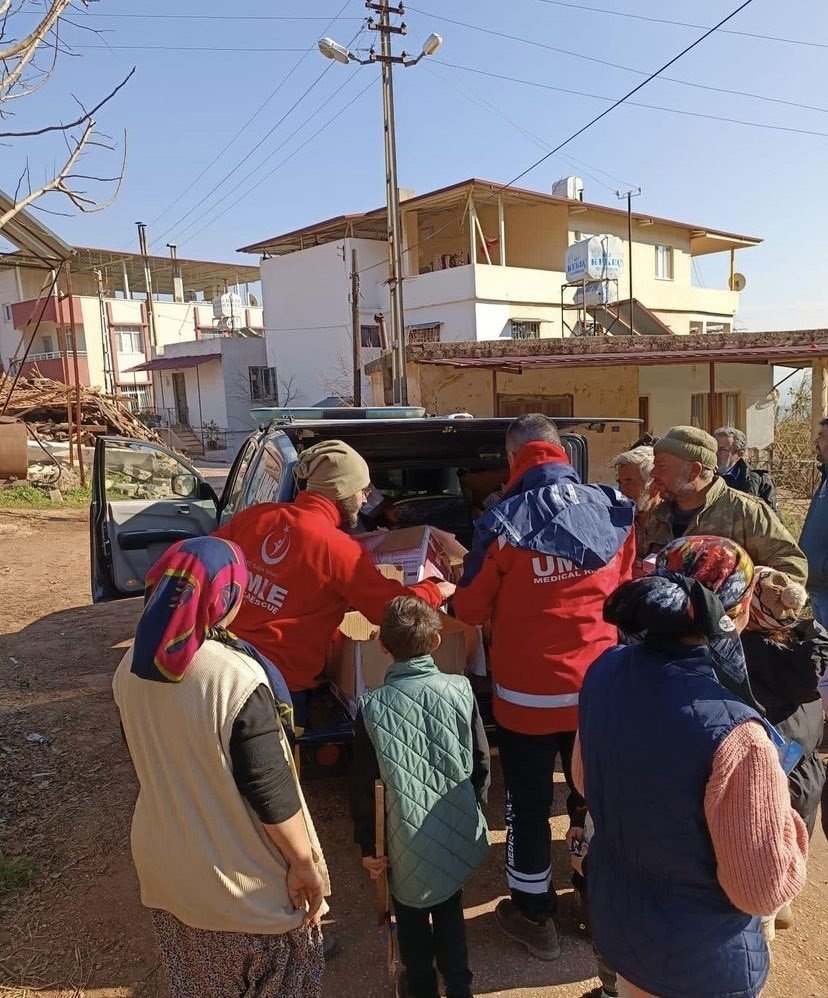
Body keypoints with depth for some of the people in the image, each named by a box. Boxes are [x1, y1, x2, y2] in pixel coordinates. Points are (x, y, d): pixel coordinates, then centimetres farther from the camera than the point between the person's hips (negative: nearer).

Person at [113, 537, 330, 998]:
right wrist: (304, 863, -10)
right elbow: (273, 790, -24)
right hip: (240, 877, -6)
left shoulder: (132, 667, -10)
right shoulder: (236, 679, -32)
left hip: (163, 862, 6)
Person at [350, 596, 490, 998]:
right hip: (457, 834, 2)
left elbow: (363, 786, -12)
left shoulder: (373, 707, -18)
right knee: (449, 908, 26)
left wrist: (368, 844, 1)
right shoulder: (460, 690, -15)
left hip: (407, 841, -1)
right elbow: (481, 763, -4)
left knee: (412, 916, 22)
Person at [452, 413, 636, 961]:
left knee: (528, 804, 16)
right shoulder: (615, 511, -6)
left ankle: (534, 914, 33)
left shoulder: (502, 522, -17)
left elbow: (470, 610, -7)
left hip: (528, 690, -3)